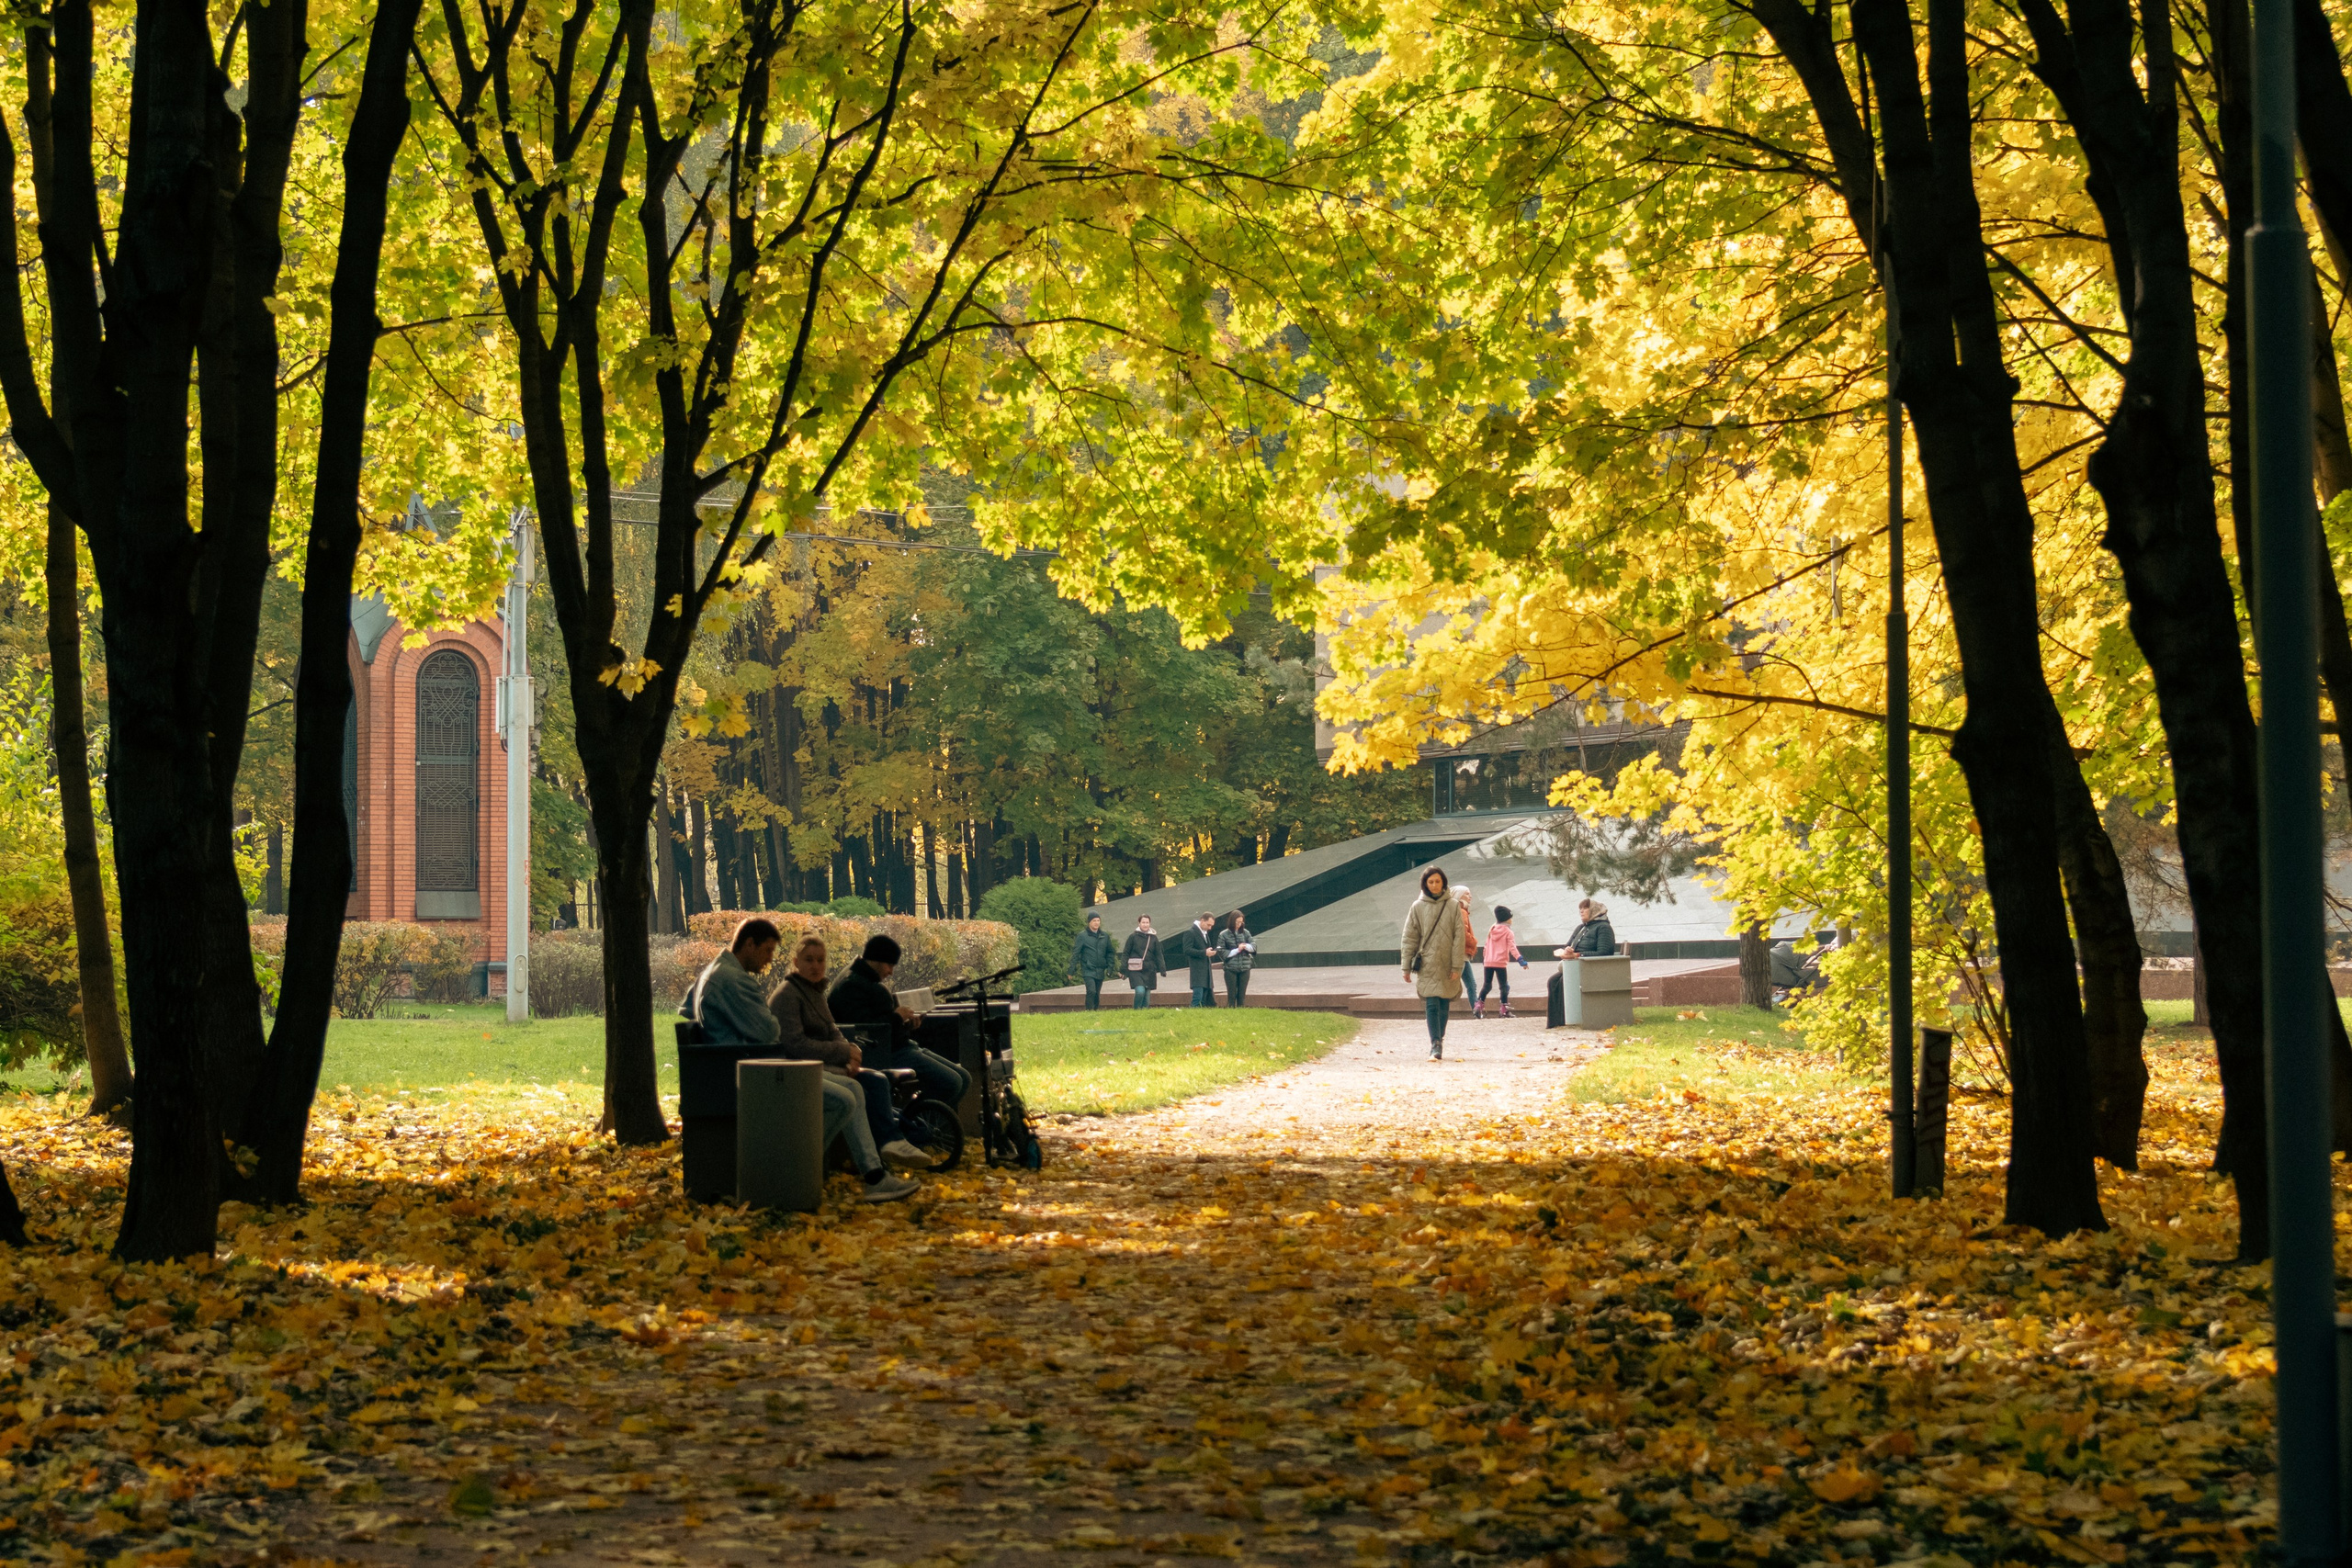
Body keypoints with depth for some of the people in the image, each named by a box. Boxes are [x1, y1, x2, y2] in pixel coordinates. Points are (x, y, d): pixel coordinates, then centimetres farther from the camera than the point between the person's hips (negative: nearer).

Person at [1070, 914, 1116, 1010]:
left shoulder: (1105, 936, 10)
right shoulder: (1082, 936, -2)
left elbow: (1110, 952, 17)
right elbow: (1075, 953, -2)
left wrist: (1110, 967, 6)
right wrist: (1072, 969, -7)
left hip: (1100, 971, 4)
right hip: (1088, 970, -4)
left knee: (1097, 994, 8)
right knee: (1091, 991, -18)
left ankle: (1096, 1010, 18)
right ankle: (1089, 1011, -13)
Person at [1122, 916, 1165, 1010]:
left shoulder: (1153, 938, 9)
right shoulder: (1133, 936, 1)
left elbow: (1159, 955, 13)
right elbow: (1126, 954, 3)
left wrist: (1162, 969, 4)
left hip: (1149, 971, 3)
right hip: (1136, 970, -3)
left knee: (1147, 995, 3)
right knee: (1140, 991, -18)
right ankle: (1136, 1010, 1)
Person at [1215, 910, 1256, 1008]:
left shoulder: (1245, 933, 6)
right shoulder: (1224, 935, -2)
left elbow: (1254, 946, 2)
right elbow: (1221, 952, -5)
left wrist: (1246, 946, -19)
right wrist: (1237, 950, -11)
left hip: (1245, 968, 3)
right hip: (1230, 969, -3)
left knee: (1242, 996, 6)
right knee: (1232, 996, 0)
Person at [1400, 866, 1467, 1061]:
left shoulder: (1453, 906, 2)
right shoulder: (1418, 907, 2)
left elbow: (1459, 937, 0)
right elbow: (1409, 938, 3)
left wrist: (1457, 966, -6)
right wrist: (1406, 967, 0)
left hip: (1447, 966, 1)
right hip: (1427, 965, -1)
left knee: (1444, 1006, 8)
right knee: (1432, 1005, -10)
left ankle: (1438, 1042, 20)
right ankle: (1436, 1046, -15)